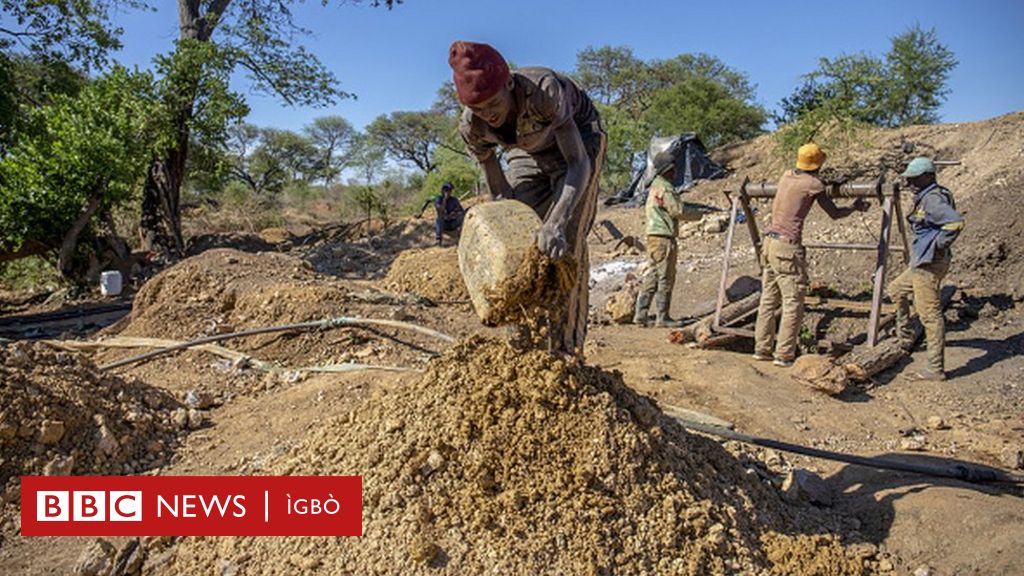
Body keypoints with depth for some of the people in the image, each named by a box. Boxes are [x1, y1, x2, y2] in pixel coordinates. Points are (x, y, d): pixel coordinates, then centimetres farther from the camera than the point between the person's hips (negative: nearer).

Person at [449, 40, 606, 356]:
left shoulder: (544, 90, -40)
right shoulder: (470, 126, -25)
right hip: (527, 150, 4)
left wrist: (556, 224, -56)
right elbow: (499, 190, -13)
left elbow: (578, 164, -42)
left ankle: (567, 348, -11)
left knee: (566, 244, -16)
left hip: (578, 135, -4)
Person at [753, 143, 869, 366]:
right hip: (788, 247, -7)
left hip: (770, 242, 7)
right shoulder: (814, 184, -7)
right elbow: (834, 214, 4)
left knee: (768, 299, 11)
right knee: (793, 304, -1)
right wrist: (855, 207, 23)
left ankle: (762, 349, 15)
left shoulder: (786, 175, 10)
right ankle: (784, 355, 0)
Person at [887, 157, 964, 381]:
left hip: (930, 264, -11)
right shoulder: (925, 197, 12)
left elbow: (956, 222, -32)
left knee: (930, 315, -7)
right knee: (896, 290, 29)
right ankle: (904, 335, 43)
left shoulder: (932, 200, -19)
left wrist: (938, 245, -21)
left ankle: (936, 369, -1)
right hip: (921, 263, 11)